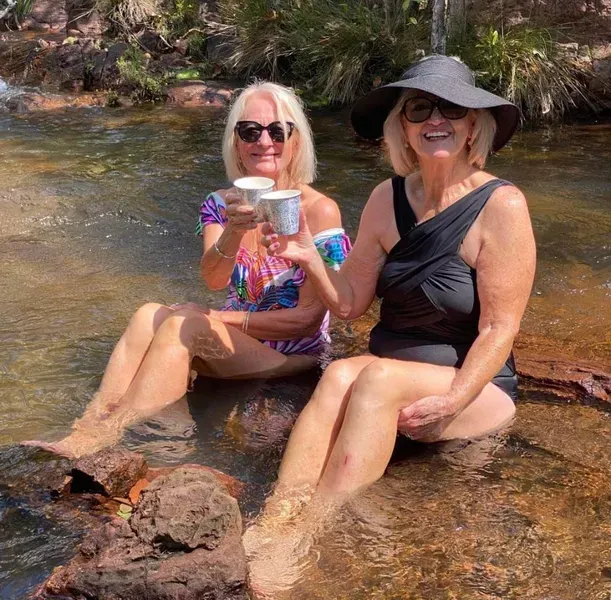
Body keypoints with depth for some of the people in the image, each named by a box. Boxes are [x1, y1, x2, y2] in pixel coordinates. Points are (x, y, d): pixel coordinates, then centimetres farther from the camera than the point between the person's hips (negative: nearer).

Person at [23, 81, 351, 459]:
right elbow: (213, 280, -16)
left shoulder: (319, 211, -12)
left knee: (185, 323, -28)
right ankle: (88, 428, -30)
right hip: (233, 341, 5)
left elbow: (309, 318, -12)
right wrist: (233, 234, -38)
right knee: (149, 314, -21)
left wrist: (222, 319, -10)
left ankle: (97, 441, -29)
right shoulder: (221, 205, 2)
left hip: (294, 351, -5)